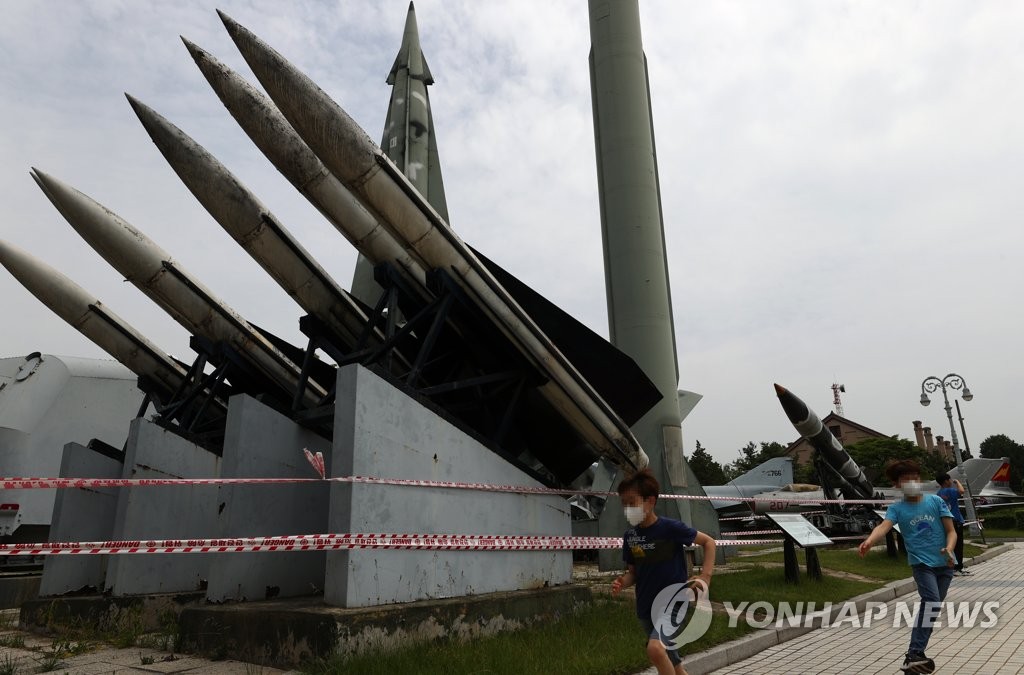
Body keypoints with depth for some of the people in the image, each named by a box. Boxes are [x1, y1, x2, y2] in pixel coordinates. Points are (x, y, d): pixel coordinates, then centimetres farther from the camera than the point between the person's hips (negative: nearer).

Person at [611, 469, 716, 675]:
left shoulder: (671, 527, -16)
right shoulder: (630, 536, -2)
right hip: (647, 610, 6)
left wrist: (705, 576, -14)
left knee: (655, 648, -30)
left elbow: (708, 542, -3)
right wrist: (622, 582, -11)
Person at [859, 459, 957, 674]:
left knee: (931, 608, 9)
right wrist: (870, 540, -43)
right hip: (921, 563, -3)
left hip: (944, 564, 3)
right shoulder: (896, 508, -4)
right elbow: (884, 527, -22)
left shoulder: (935, 501, 2)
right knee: (932, 603, -22)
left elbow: (951, 531, 0)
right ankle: (914, 655, -21)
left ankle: (916, 654, 24)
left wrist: (949, 549, -22)